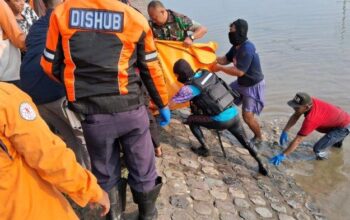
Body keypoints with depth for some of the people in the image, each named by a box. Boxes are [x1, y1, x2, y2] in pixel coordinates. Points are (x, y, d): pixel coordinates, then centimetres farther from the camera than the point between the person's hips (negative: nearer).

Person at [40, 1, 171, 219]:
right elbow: (151, 69, 1)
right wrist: (163, 104, 14)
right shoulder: (135, 18, -3)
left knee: (105, 173, 20)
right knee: (142, 168, 17)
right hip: (129, 109, -1)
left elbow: (51, 65, 4)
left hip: (91, 112, 1)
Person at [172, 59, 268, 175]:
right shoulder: (206, 73, 6)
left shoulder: (190, 88, -13)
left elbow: (172, 101, -7)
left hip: (221, 120, -7)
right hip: (234, 115, 7)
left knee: (191, 120, 11)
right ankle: (261, 165, 31)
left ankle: (204, 149, 16)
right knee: (246, 142, 25)